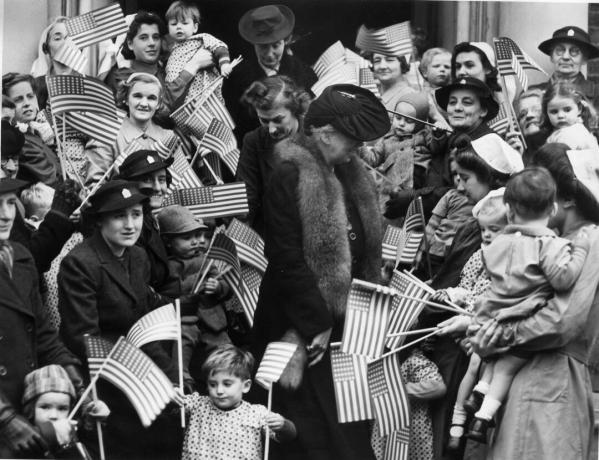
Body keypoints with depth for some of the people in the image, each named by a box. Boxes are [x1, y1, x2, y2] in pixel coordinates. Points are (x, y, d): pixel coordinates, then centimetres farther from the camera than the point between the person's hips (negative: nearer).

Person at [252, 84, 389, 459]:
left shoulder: (350, 175, 11)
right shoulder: (290, 176, -15)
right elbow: (287, 259, -19)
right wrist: (317, 325, -17)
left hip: (345, 320, 8)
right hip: (306, 330, -8)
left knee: (352, 425, 10)